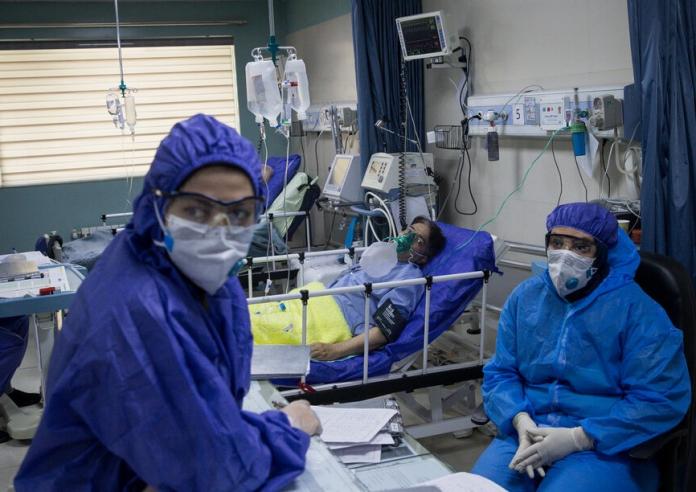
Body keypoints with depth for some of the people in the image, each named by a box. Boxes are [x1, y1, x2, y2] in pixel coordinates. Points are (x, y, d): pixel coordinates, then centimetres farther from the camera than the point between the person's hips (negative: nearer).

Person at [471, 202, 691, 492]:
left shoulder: (637, 309, -6)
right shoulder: (525, 297, 8)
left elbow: (662, 399, -12)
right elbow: (500, 372, 8)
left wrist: (577, 438, -17)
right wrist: (521, 421, -13)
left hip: (607, 446, -3)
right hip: (526, 435, 3)